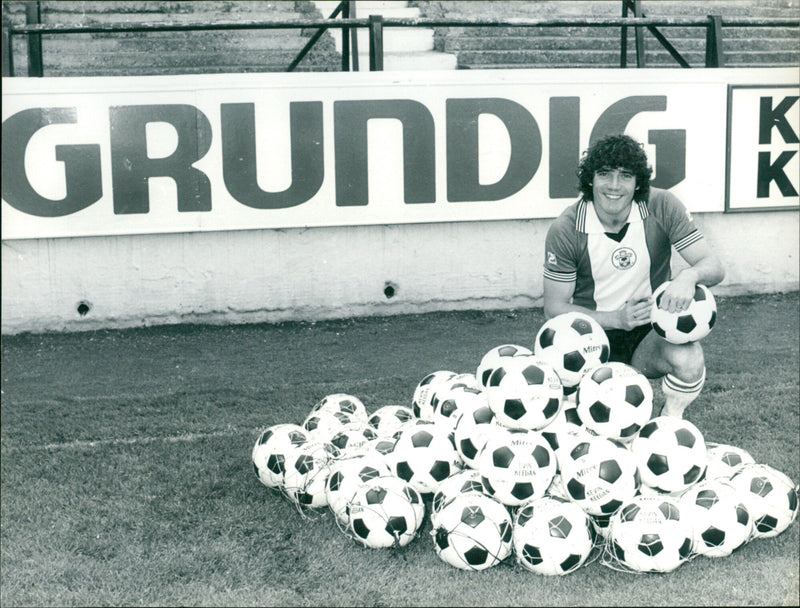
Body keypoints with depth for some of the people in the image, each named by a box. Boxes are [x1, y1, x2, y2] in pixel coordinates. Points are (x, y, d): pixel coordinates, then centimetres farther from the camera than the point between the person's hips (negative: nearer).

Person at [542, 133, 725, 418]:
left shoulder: (662, 208, -10)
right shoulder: (565, 229, -12)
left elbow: (714, 267, -9)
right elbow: (555, 308, -8)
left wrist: (688, 276, -35)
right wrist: (616, 319, -23)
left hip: (649, 333, 1)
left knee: (688, 358, -32)